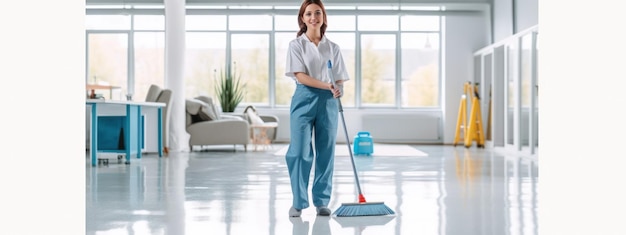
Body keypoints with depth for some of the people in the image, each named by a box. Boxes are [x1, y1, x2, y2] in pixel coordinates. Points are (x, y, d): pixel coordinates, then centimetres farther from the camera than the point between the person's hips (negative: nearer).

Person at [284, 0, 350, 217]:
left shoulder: (333, 47, 11)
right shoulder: (296, 45, 2)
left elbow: (340, 79, 9)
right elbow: (300, 76, -8)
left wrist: (339, 90, -14)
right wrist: (327, 86, -20)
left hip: (328, 102, 3)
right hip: (304, 100, -3)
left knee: (326, 152, 4)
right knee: (300, 151, -5)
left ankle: (321, 201, 13)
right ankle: (298, 202, 5)